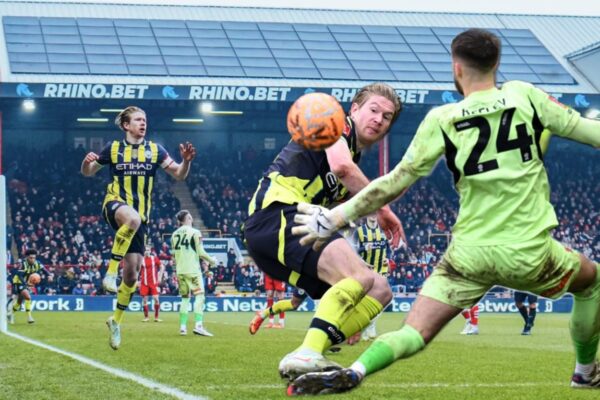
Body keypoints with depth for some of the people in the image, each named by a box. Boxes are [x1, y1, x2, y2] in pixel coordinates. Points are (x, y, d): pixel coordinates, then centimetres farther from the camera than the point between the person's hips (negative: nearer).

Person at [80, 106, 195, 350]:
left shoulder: (155, 150, 6)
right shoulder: (113, 148, 4)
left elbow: (179, 175, 4)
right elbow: (88, 172, 14)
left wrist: (186, 161, -17)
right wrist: (87, 161, -9)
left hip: (140, 216, 3)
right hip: (115, 205, -3)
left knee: (132, 273, 1)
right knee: (132, 218, -42)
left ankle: (116, 321, 22)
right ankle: (110, 272, -32)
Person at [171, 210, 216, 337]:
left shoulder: (175, 234, 8)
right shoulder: (195, 232, -7)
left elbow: (173, 252, 12)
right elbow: (200, 252, -9)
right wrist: (211, 260, 6)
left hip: (180, 271, 6)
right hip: (193, 270, -6)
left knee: (185, 298, 14)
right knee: (199, 296, -6)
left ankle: (183, 326, 10)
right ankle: (198, 325, -19)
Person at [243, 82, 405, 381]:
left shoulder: (355, 161, 30)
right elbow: (340, 165, -17)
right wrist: (381, 208, -9)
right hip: (277, 212, -9)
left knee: (379, 291, 5)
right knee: (360, 277, -27)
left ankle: (308, 358, -9)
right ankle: (306, 356, -37)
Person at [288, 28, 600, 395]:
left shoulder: (442, 120, -2)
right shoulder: (524, 95, 0)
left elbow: (396, 182, -2)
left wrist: (336, 217, 4)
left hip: (470, 254, 0)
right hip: (531, 253, 1)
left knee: (415, 333, -1)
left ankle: (353, 373, -28)